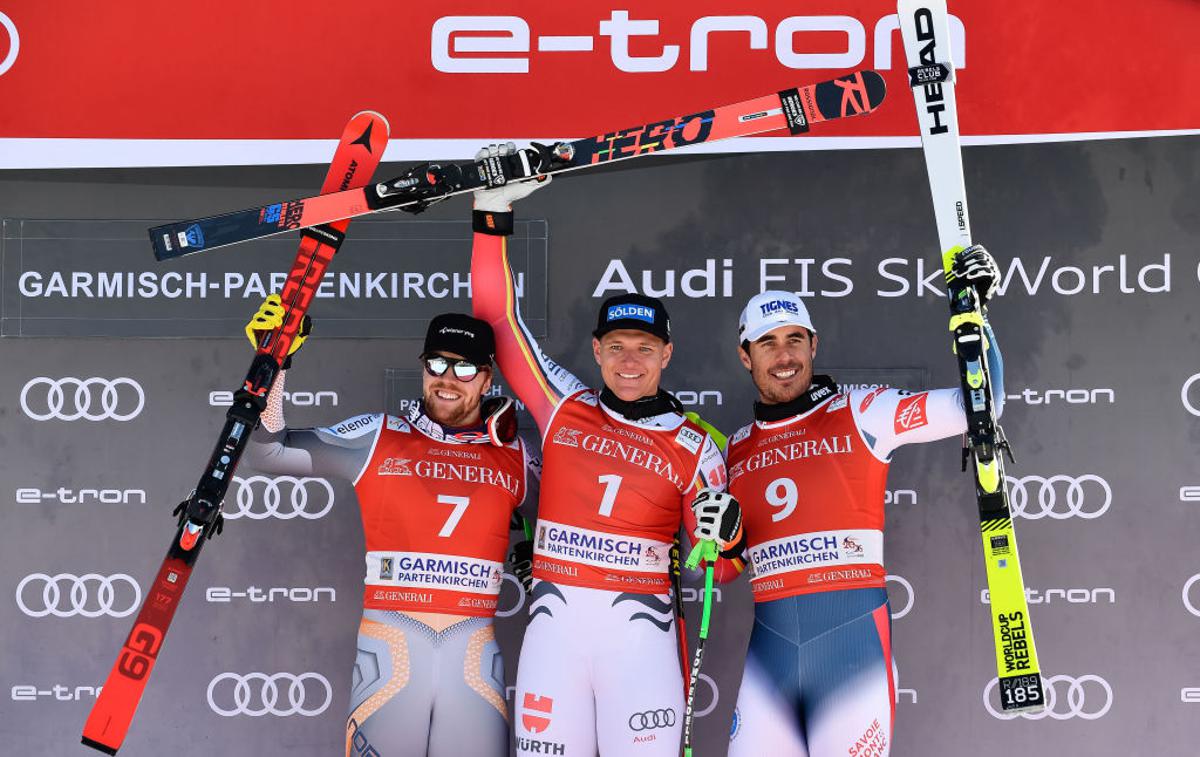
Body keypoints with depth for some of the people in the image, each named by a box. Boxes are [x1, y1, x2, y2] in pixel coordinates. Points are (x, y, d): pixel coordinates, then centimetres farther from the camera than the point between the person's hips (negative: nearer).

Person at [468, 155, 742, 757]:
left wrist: (723, 536, -14)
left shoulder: (696, 448, 7)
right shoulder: (563, 407, 9)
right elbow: (496, 315, 7)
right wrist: (493, 212, 1)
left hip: (640, 627, -1)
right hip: (555, 618, 1)